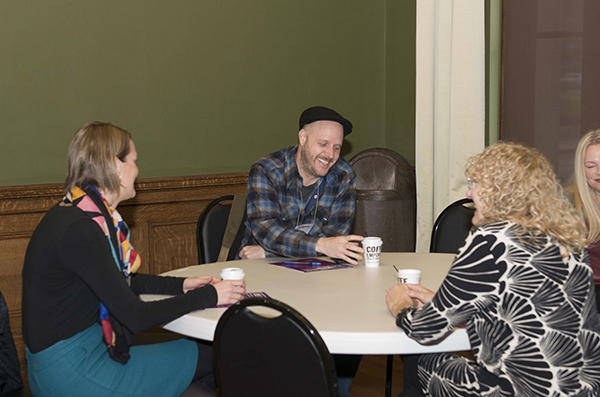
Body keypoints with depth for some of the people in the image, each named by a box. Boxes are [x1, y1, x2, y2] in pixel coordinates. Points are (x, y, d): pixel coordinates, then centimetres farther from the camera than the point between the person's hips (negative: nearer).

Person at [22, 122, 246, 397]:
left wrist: (180, 285, 8)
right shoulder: (79, 229, -24)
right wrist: (209, 296, -13)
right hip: (69, 372, -9)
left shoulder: (83, 214, 6)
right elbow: (135, 317, -22)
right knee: (206, 358, -2)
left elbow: (123, 282, 19)